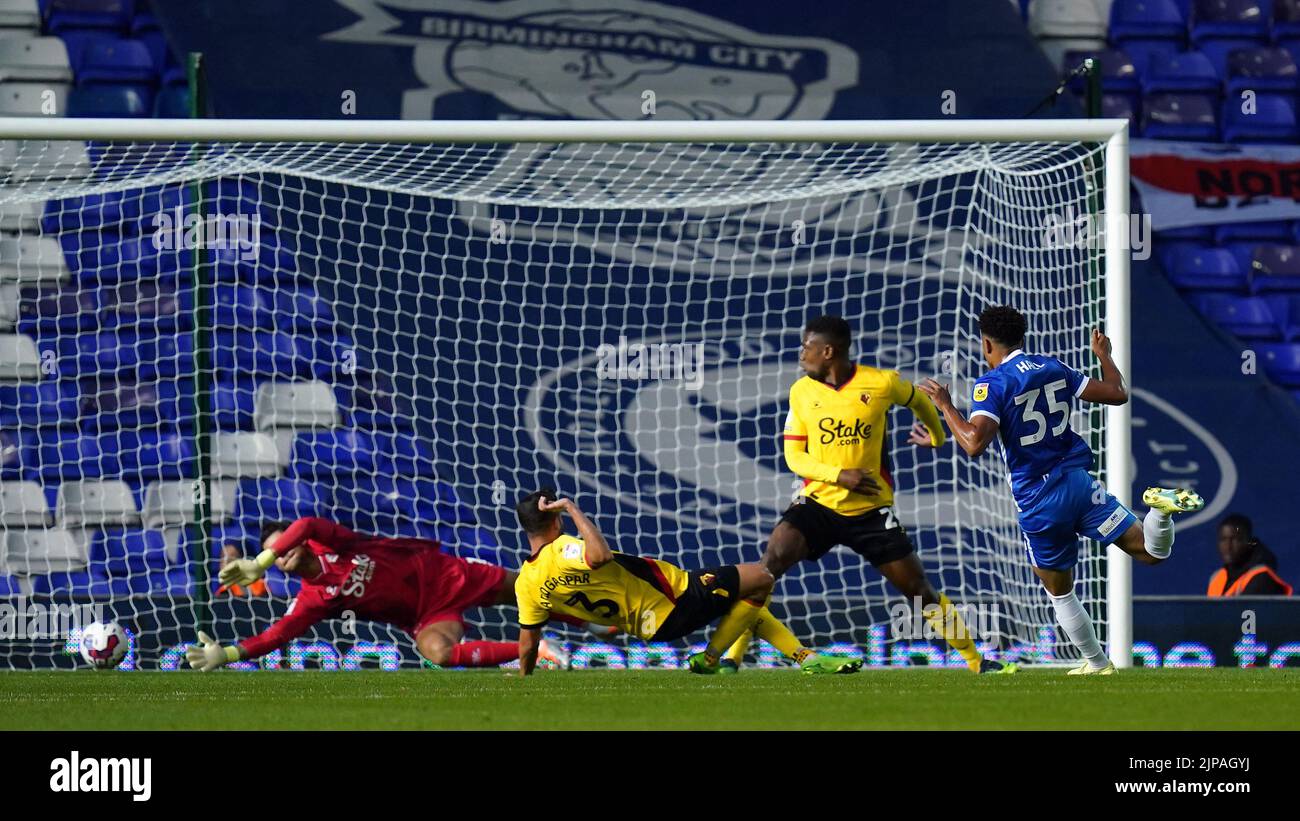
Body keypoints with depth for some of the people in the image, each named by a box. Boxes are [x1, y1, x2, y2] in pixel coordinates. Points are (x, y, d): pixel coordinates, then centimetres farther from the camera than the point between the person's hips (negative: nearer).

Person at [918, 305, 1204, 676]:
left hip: (1037, 503, -3)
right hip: (1078, 481, 3)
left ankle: (1096, 662, 22)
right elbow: (1117, 393, 13)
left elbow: (975, 443, -24)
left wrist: (945, 405, -9)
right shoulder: (1053, 368, 8)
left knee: (1060, 593, 16)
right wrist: (1103, 354, 31)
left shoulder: (992, 384, -9)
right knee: (1151, 552, -2)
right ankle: (1161, 508, -32)